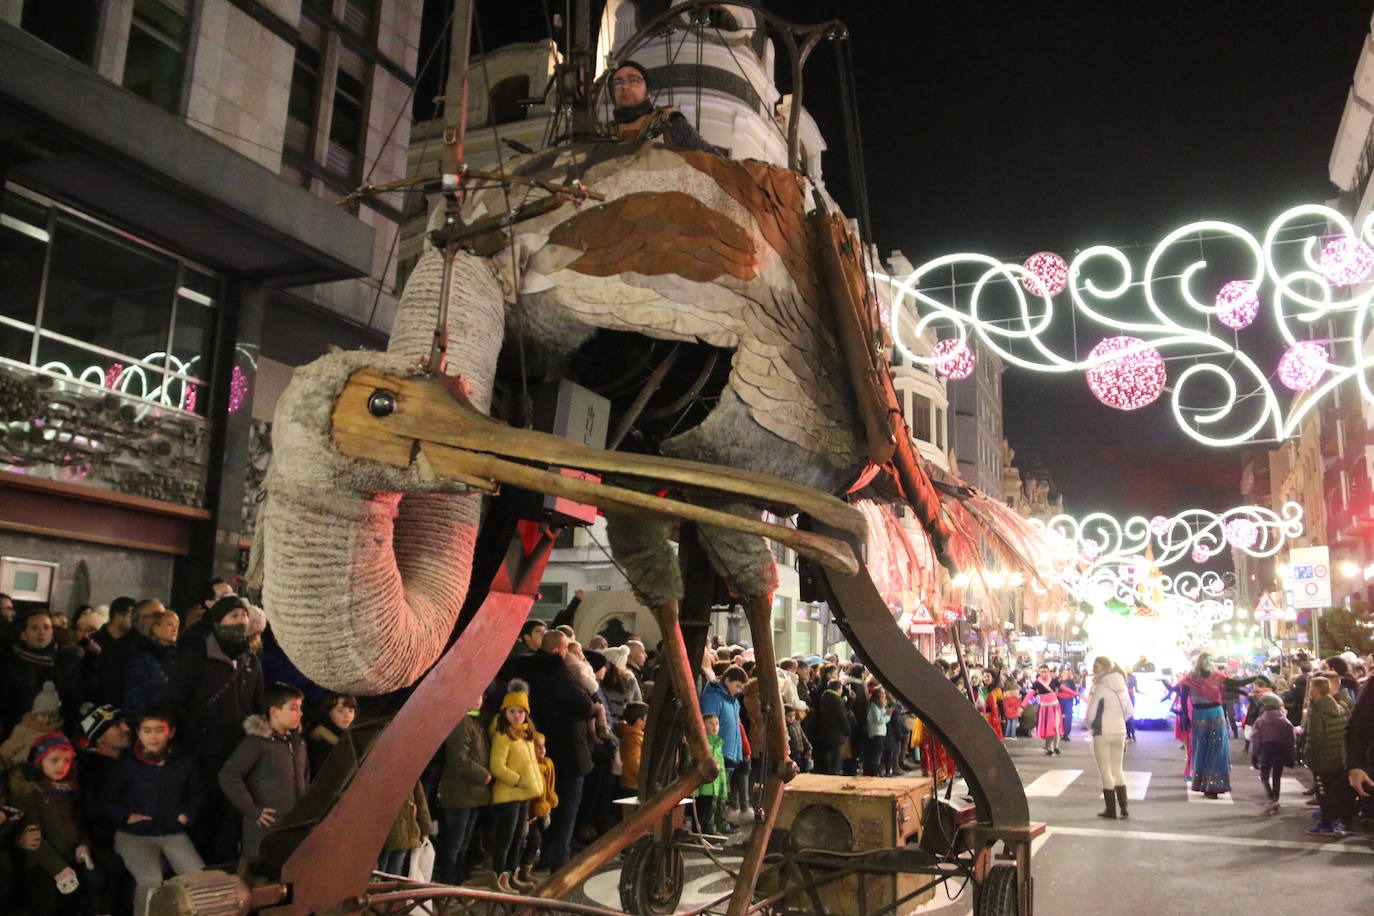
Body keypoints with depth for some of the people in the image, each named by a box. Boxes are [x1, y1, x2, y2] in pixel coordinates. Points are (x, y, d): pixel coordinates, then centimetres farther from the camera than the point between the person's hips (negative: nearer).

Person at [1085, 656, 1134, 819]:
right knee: (1117, 770, 16)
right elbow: (1129, 712, 13)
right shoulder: (1121, 687, 7)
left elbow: (1090, 713, -14)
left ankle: (1111, 809, 7)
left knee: (1105, 772, 3)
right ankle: (1123, 808, 13)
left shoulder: (1100, 688, -13)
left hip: (1102, 733, -6)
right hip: (1120, 732, 6)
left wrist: (1091, 727, 4)